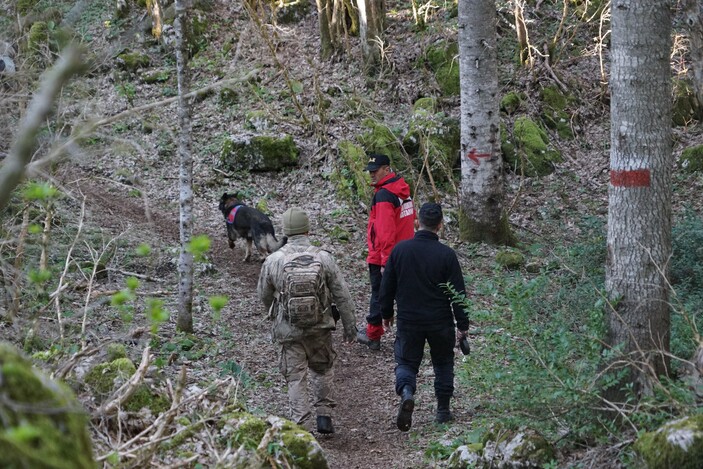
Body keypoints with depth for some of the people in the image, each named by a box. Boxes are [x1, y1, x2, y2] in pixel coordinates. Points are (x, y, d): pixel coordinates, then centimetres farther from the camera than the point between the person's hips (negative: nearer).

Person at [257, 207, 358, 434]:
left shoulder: (273, 260, -7)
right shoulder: (323, 258, -8)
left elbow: (263, 294, 8)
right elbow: (342, 295, -4)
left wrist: (275, 315, 29)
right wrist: (349, 325, 7)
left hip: (288, 329, -1)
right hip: (320, 328, 1)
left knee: (296, 377, 6)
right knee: (322, 369, 22)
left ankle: (302, 427, 3)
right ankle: (324, 416, 19)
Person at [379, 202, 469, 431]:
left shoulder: (400, 249, -6)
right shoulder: (446, 254, -12)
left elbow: (387, 286, 2)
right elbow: (458, 292, -9)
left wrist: (386, 314, 17)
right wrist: (463, 325, 1)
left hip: (408, 321, 1)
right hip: (440, 322, -1)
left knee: (406, 362, 11)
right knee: (443, 363, 18)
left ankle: (406, 392, -19)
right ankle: (443, 410, 22)